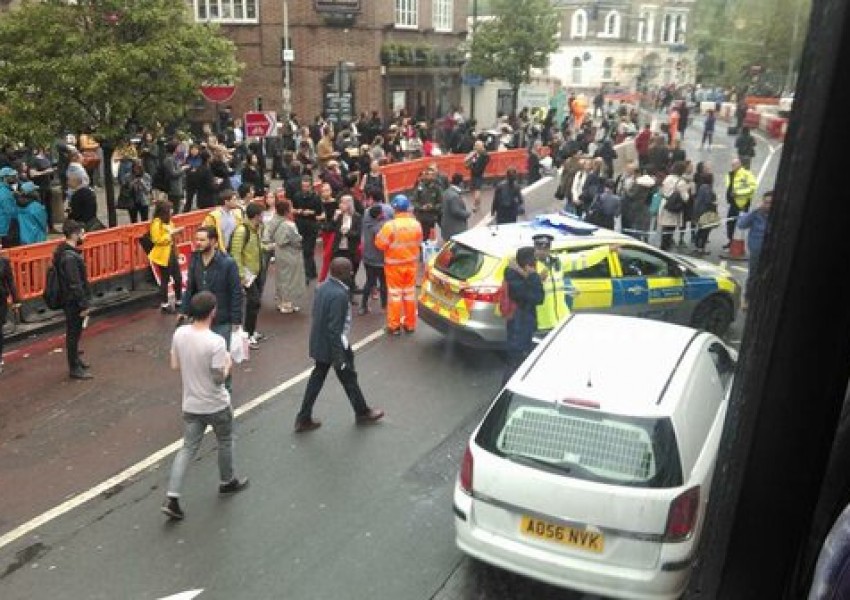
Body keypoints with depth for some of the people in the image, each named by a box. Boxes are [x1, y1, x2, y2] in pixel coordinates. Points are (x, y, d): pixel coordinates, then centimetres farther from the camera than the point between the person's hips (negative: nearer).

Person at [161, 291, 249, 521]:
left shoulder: (179, 333, -8)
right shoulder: (216, 342, -26)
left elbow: (175, 366, 3)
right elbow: (219, 378, -23)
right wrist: (228, 365, -4)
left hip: (191, 405, 5)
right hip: (216, 406, -5)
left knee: (188, 448, 12)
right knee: (225, 443, 20)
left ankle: (172, 498, 5)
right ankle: (227, 481, 40)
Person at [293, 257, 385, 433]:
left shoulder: (323, 286, 1)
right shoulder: (339, 295, -27)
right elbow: (335, 328, -27)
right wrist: (339, 356, -21)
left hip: (319, 343, 8)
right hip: (334, 345, -8)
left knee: (317, 377, 17)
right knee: (349, 378, 12)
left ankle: (304, 419, 22)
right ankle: (362, 412, 34)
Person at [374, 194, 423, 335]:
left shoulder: (390, 225, -20)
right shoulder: (416, 224, -4)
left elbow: (380, 244, -15)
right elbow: (419, 243, 6)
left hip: (394, 265, -4)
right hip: (411, 263, 4)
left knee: (395, 294, 5)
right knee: (410, 293, 14)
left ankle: (394, 326, 9)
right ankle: (410, 324, 21)